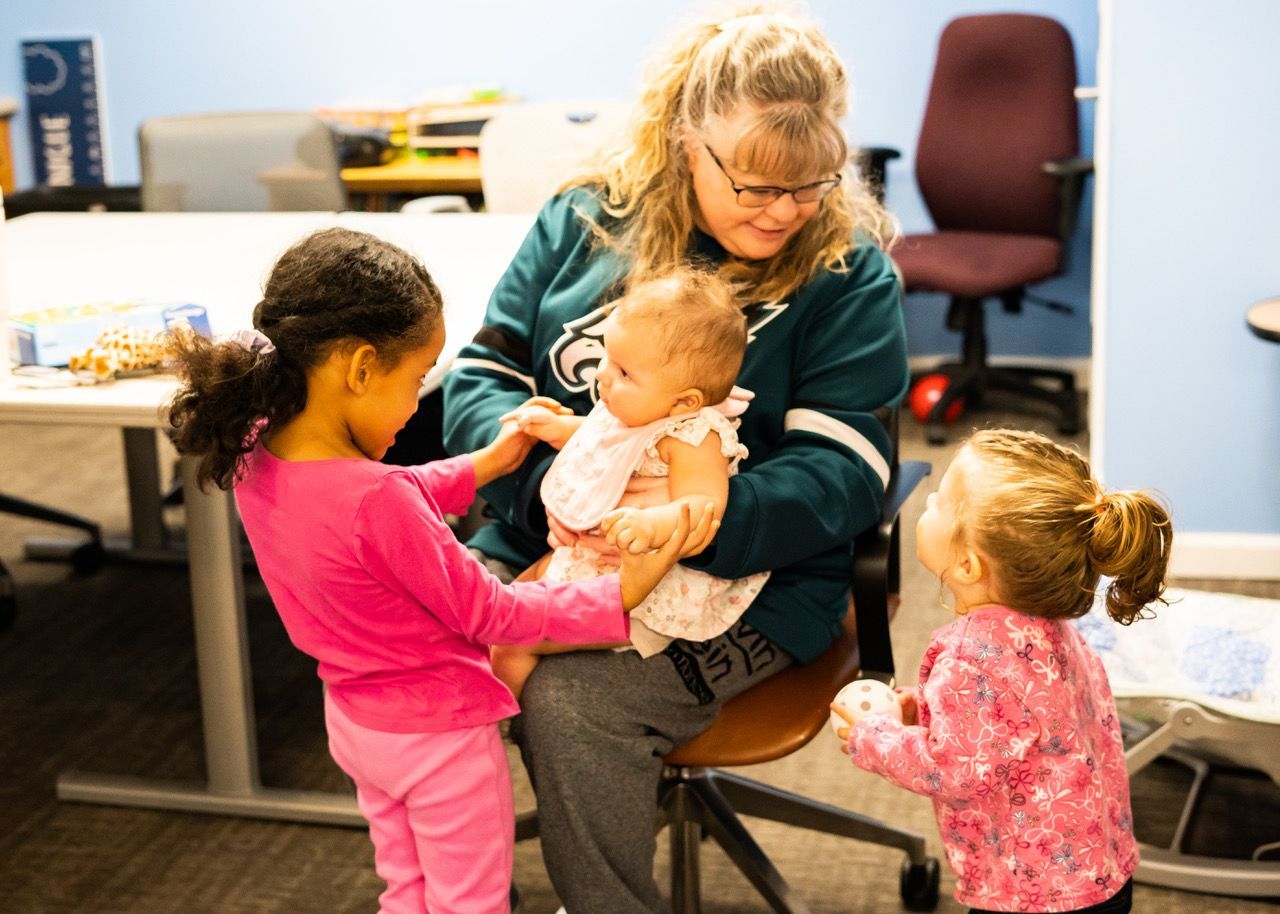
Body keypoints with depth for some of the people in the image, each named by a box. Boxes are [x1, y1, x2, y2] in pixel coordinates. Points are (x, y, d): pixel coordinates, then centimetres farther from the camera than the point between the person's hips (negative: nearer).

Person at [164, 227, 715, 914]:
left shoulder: (255, 456, -12)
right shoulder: (378, 501, -37)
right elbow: (488, 613, -24)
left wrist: (482, 465, 9)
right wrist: (620, 595, -18)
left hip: (354, 720, 8)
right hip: (438, 734, -7)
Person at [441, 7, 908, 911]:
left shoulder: (849, 273, -5)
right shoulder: (584, 220, 3)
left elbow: (839, 475, -12)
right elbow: (481, 380, 3)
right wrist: (553, 482, -18)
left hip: (746, 577, -3)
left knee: (571, 701, -28)